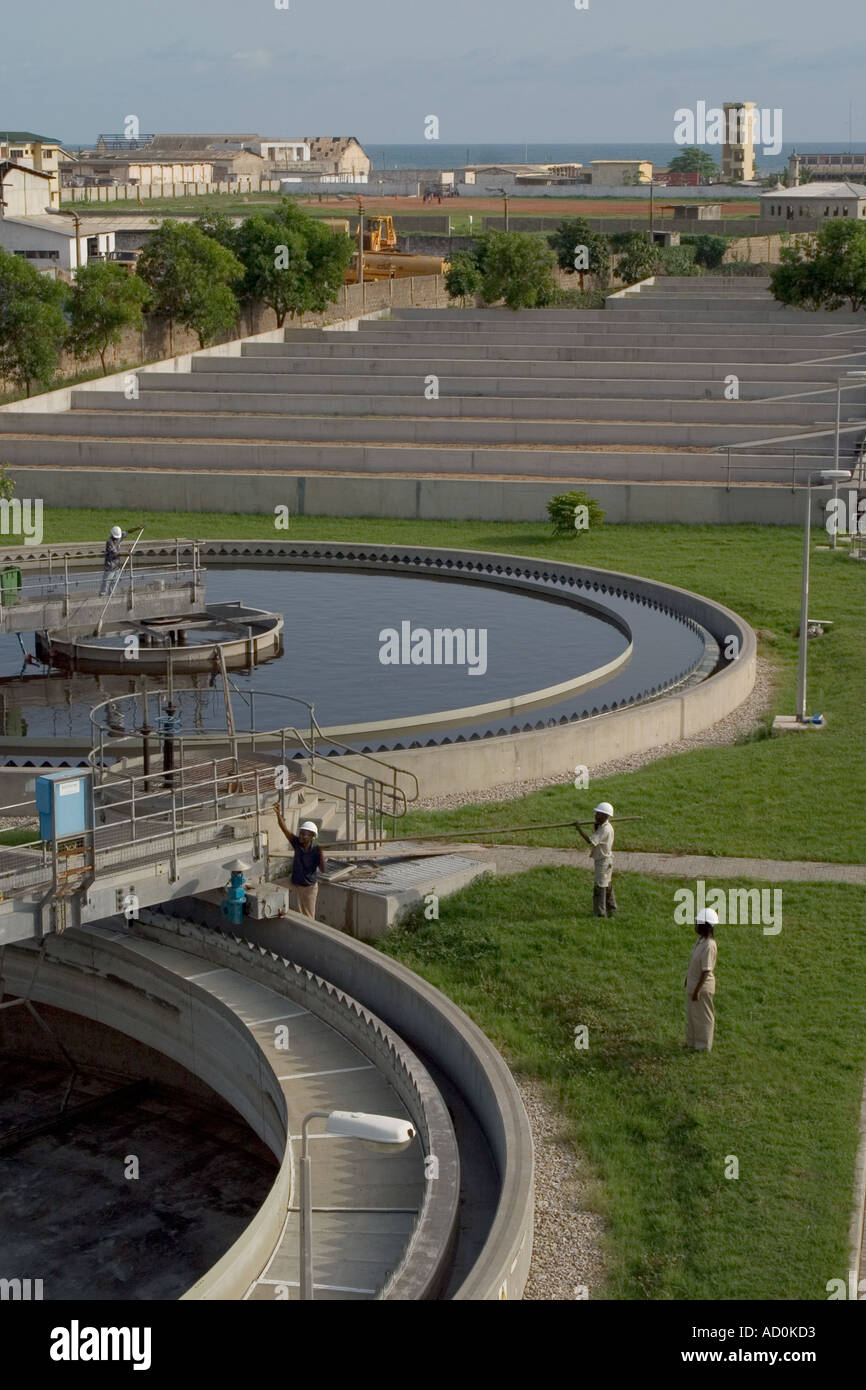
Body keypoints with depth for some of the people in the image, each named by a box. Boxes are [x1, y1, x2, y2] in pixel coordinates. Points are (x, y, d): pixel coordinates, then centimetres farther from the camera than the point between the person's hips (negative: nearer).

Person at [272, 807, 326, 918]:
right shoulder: (297, 843, -11)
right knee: (299, 914, 10)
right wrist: (278, 813, -35)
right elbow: (284, 828, -20)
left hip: (310, 886, -3)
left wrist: (321, 853, -33)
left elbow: (323, 869, -22)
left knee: (308, 915, 6)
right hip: (296, 885, 3)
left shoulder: (315, 850, -18)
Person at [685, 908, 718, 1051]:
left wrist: (697, 990, -21)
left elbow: (706, 971, -25)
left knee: (703, 1018, 8)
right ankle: (692, 1042, 37)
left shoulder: (709, 945, -27)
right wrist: (687, 981, 19)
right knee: (691, 1015, 22)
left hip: (703, 986, -9)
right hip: (693, 983, 9)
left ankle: (704, 1046, 22)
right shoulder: (700, 940, 1)